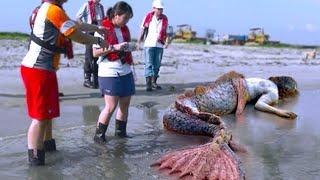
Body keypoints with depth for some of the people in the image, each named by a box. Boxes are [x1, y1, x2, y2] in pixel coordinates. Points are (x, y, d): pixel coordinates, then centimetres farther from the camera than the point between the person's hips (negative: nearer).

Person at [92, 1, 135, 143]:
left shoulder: (124, 28, 11)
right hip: (109, 73, -7)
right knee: (111, 106, -8)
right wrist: (114, 47, -20)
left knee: (125, 104, 11)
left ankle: (120, 131, 26)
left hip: (126, 72, 7)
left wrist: (130, 47, 7)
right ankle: (98, 135, 6)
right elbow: (95, 52, -13)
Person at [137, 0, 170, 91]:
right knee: (148, 64, -7)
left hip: (159, 45, 3)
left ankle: (154, 82, 21)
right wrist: (139, 42, 1)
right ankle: (148, 83, -9)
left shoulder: (165, 19, 5)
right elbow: (143, 29, 3)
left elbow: (165, 32, 10)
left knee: (157, 65, 10)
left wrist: (166, 41, -5)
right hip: (149, 44, -3)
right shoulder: (148, 17, -2)